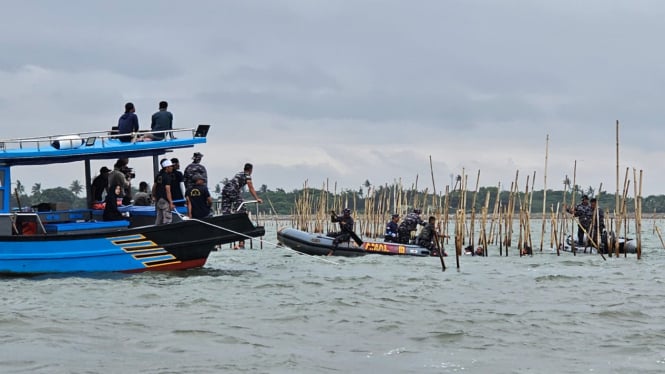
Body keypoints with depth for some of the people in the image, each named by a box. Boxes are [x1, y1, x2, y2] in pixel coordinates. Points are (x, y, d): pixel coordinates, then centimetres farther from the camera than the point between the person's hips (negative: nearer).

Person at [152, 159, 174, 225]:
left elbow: (154, 187, 18)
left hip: (158, 199, 9)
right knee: (167, 219, -6)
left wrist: (153, 196, 32)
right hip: (165, 200, -9)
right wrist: (171, 203, -19)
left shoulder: (159, 175, 10)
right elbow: (167, 190, -19)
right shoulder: (167, 177, -14)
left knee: (159, 218, 13)